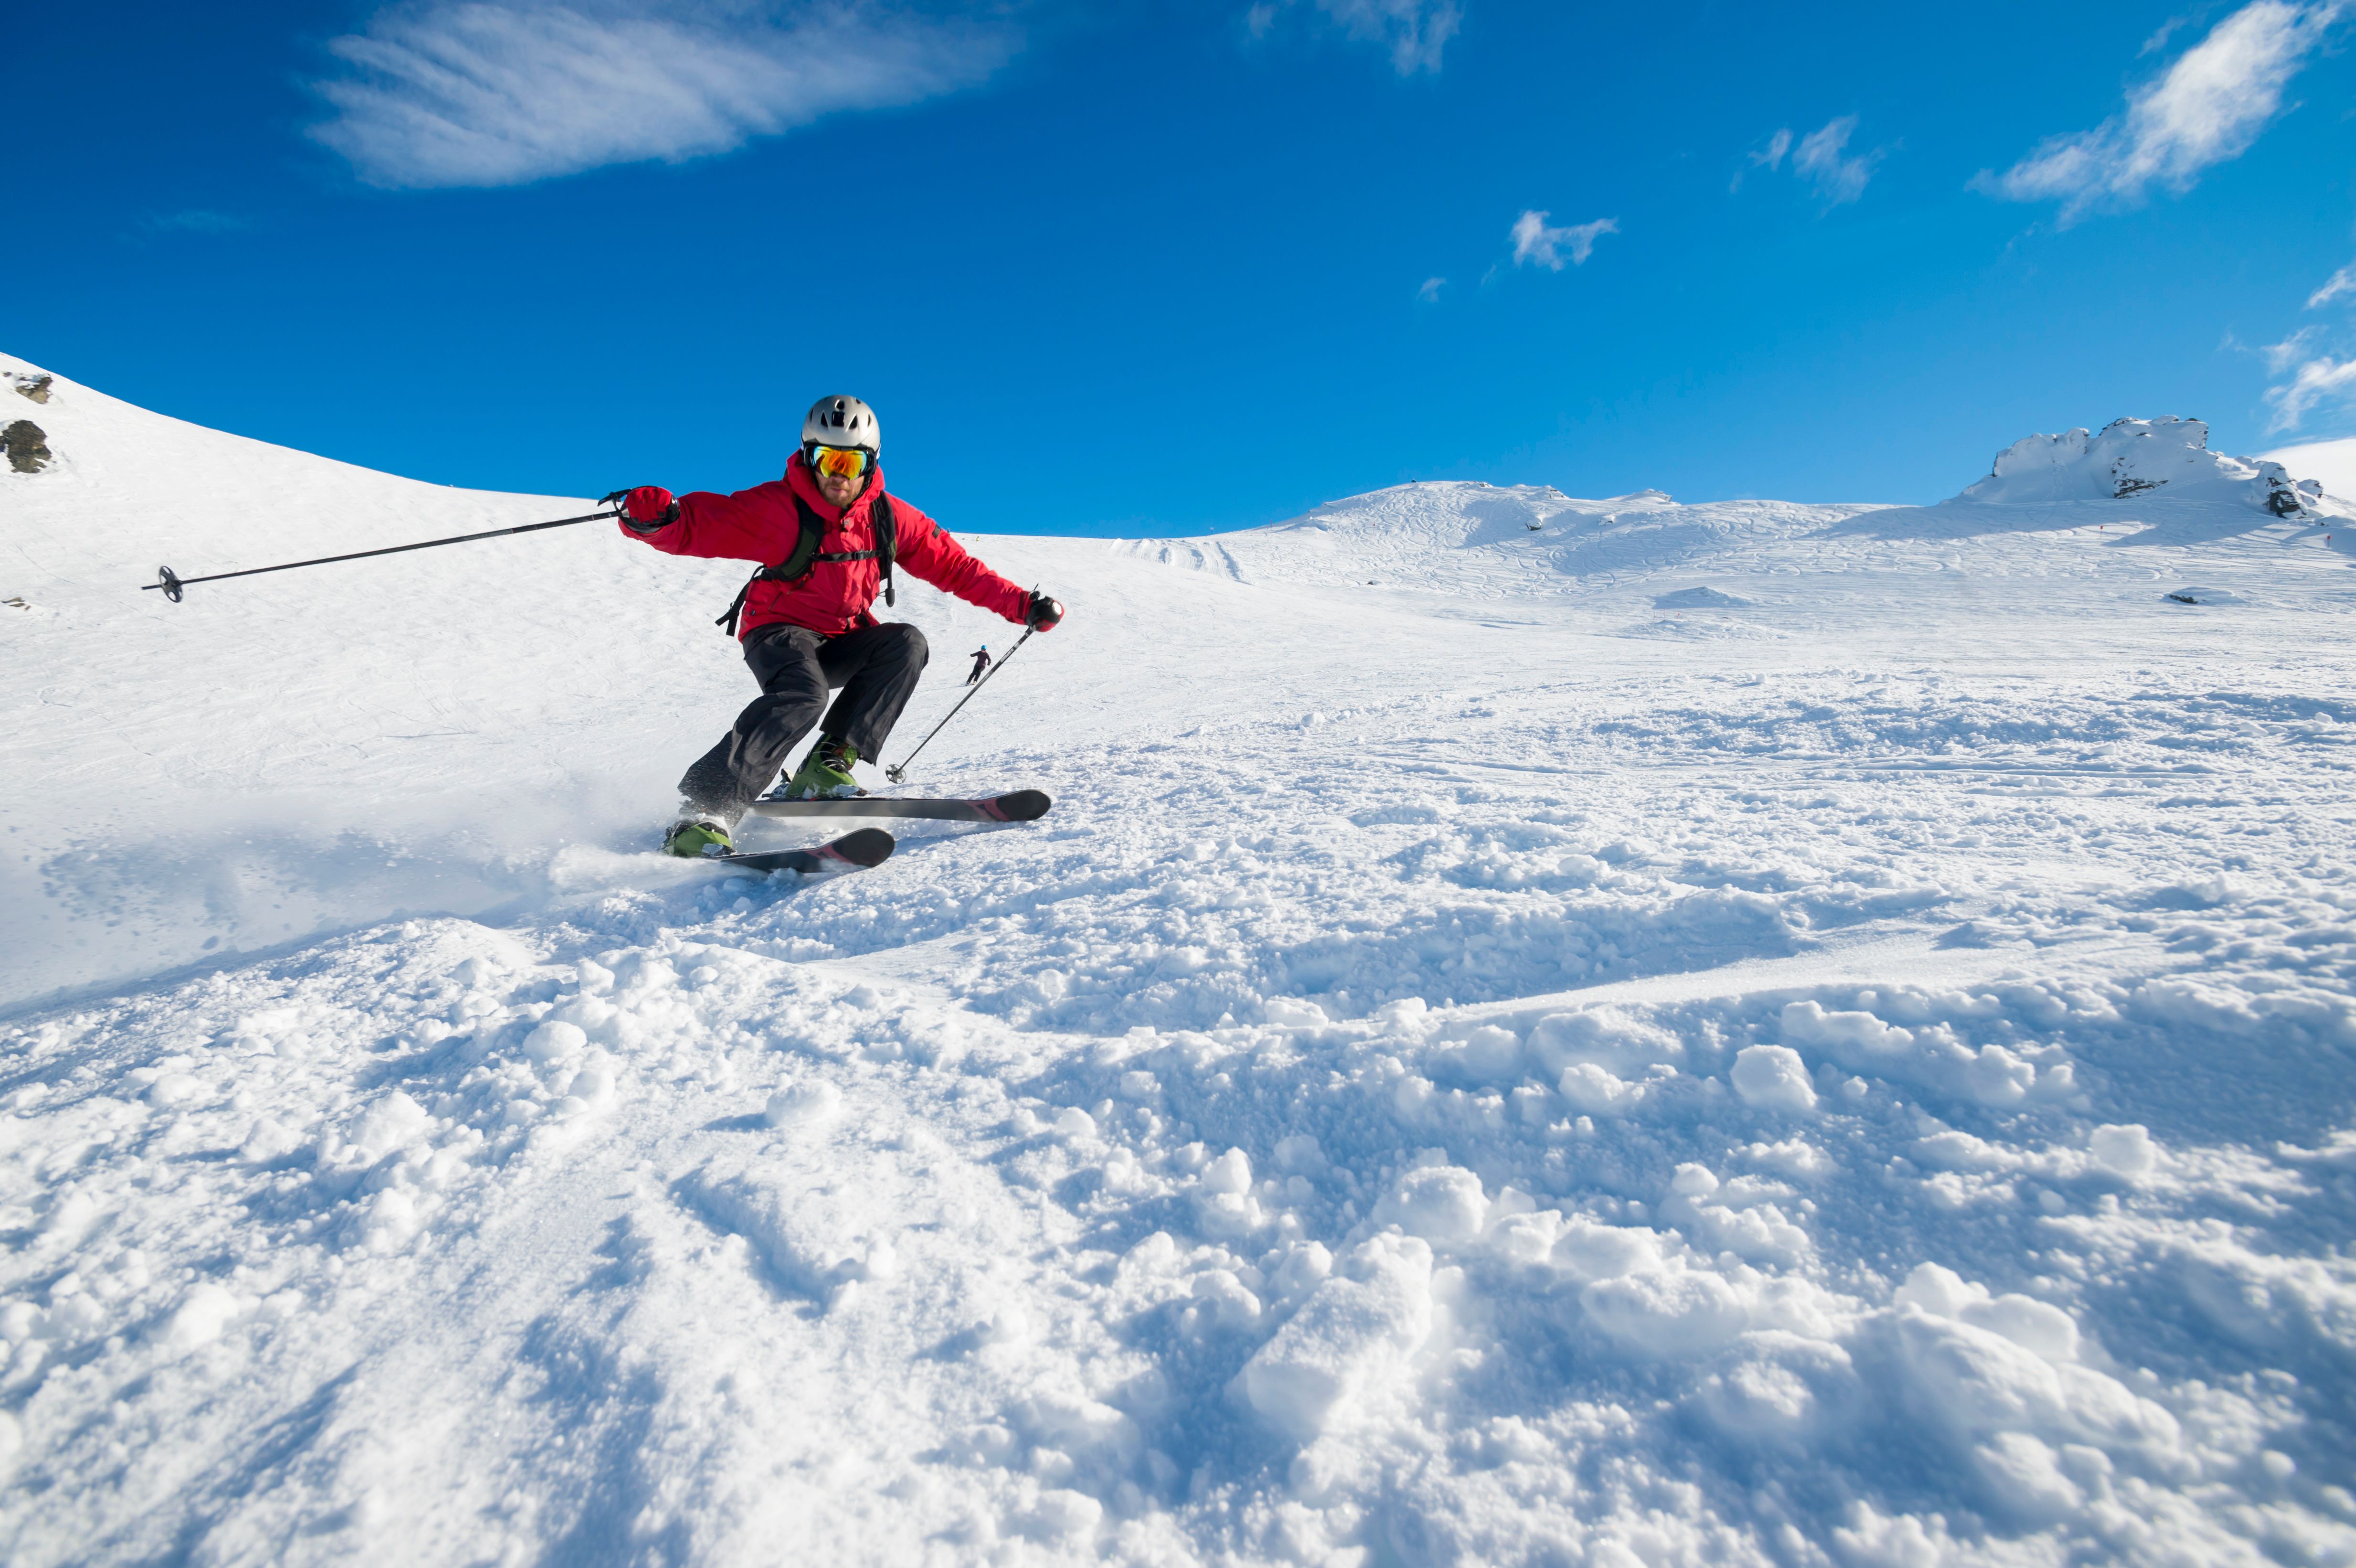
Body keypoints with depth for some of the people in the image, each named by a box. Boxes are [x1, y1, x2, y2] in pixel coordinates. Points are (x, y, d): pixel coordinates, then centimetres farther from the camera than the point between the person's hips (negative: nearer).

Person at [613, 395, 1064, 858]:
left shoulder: (888, 517, 1)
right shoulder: (778, 507, -11)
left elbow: (953, 565, 5)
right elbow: (696, 526, -18)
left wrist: (1023, 606, 1)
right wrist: (654, 516, -43)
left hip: (841, 641, 5)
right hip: (779, 630, -5)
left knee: (906, 643, -22)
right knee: (803, 694, -35)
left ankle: (828, 764, -23)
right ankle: (703, 812, -37)